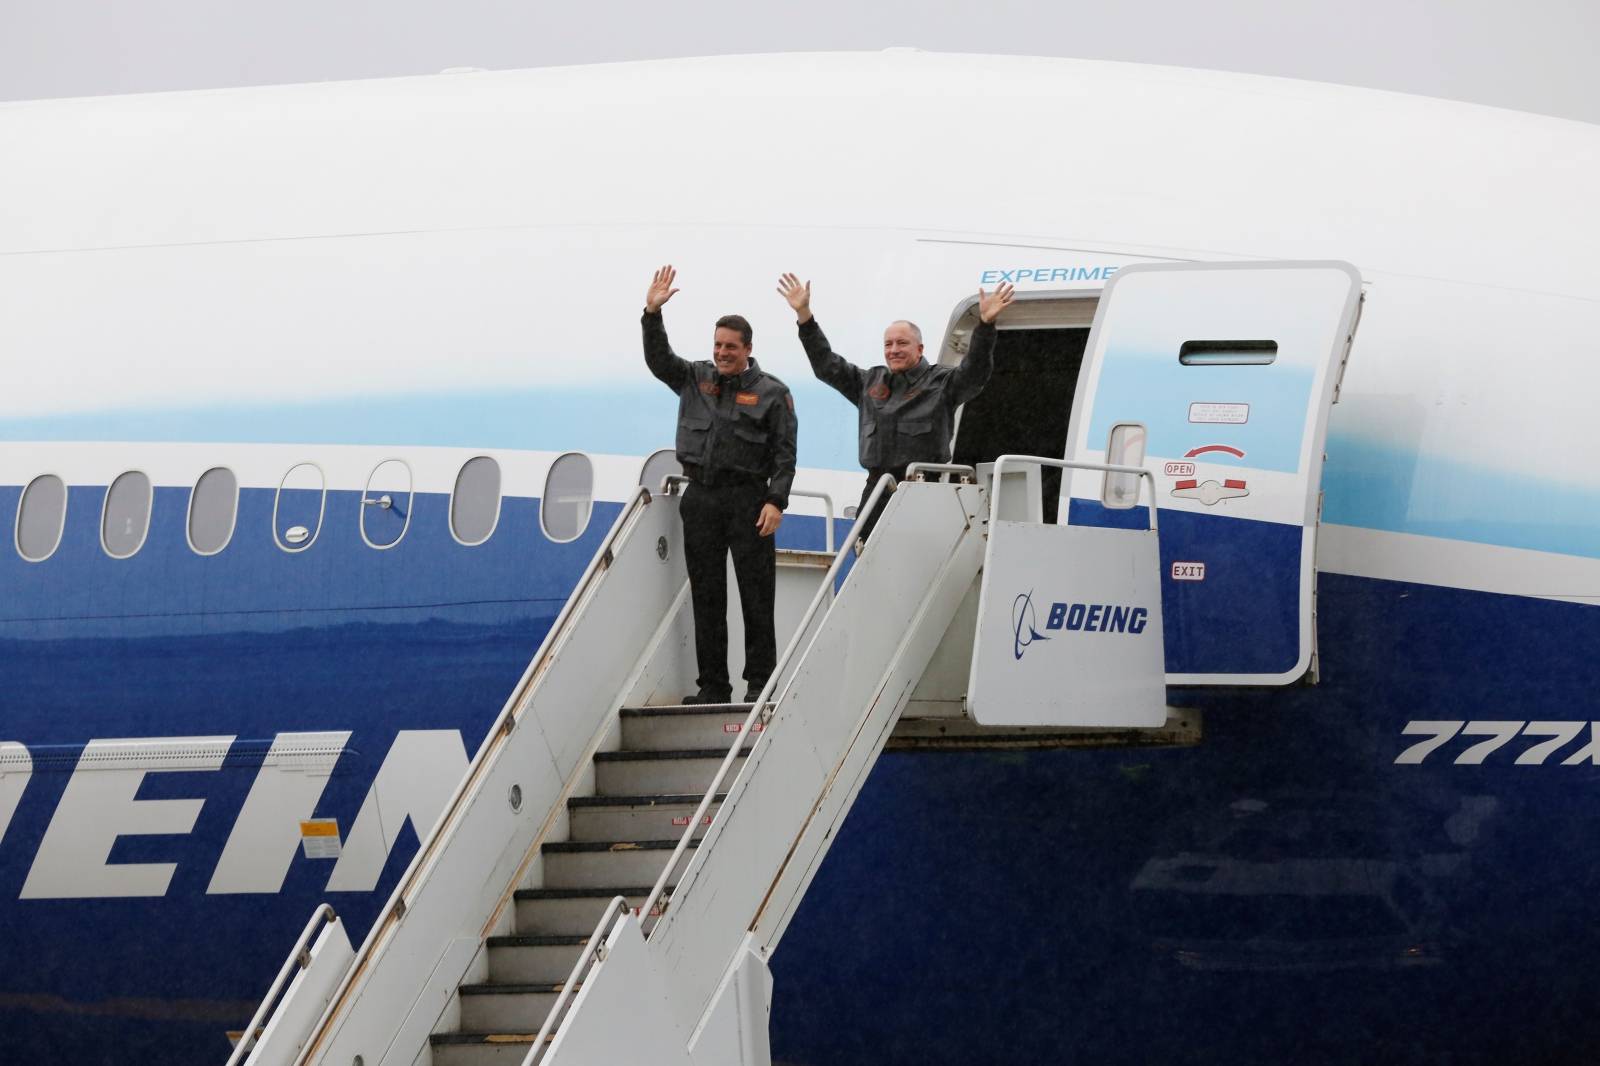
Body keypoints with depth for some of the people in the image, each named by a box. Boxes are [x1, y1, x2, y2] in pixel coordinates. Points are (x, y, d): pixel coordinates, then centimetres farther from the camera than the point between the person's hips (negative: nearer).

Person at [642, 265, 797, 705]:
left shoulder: (771, 392, 1)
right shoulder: (695, 379, 14)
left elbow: (784, 454, -3)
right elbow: (658, 360, 3)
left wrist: (776, 501, -13)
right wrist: (652, 314, -10)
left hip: (748, 499, -4)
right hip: (701, 499, 4)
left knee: (756, 595, -4)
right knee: (706, 596, 4)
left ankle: (760, 682, -1)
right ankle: (712, 686, 7)